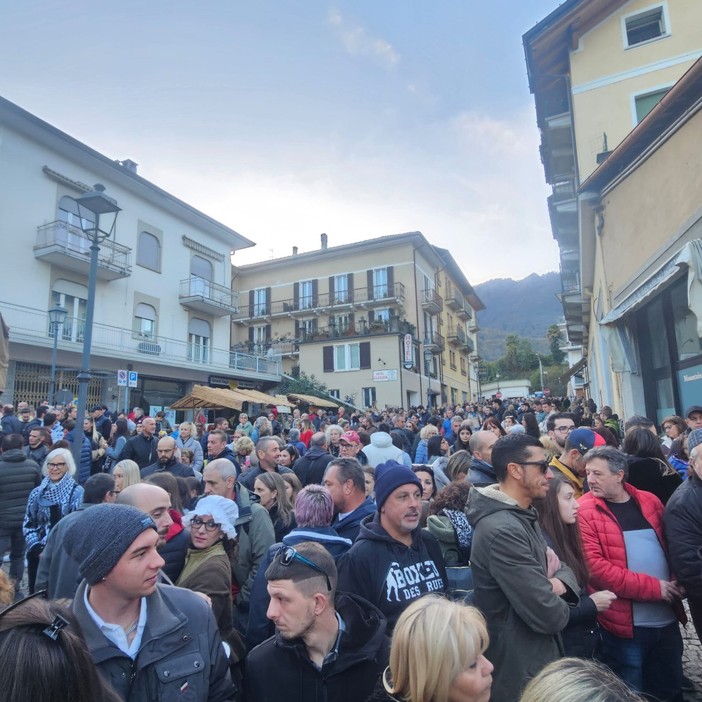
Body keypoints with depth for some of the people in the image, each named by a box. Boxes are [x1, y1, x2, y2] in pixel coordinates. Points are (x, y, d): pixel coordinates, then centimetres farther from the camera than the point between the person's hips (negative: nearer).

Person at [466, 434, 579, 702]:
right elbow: (548, 615, -29)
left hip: (538, 656, 9)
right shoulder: (501, 530, -29)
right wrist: (559, 605, -7)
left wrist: (560, 583, -14)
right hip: (518, 670, -9)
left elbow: (562, 568, 8)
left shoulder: (524, 517, 5)